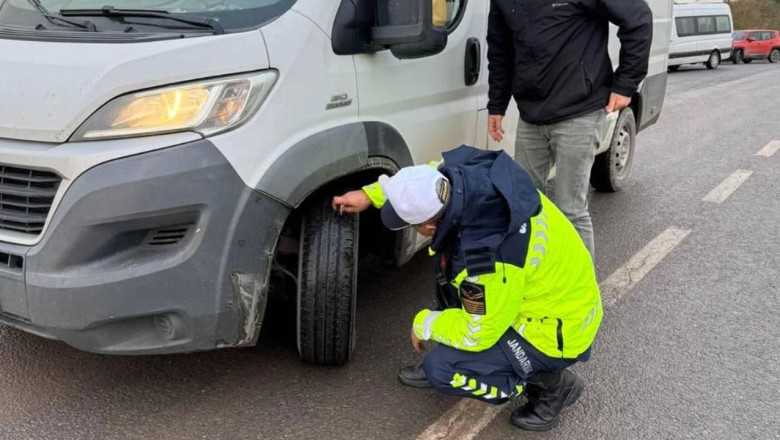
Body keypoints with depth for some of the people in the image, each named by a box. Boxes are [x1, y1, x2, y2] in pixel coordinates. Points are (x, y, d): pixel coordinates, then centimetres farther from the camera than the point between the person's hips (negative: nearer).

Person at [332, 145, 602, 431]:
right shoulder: (470, 177, -16)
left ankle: (550, 384, 3)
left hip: (556, 329, -8)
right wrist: (370, 195, 9)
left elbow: (477, 334, -22)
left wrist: (424, 324, -5)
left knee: (441, 369, -14)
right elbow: (428, 181, 8)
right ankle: (441, 367, 19)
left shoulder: (490, 262, -37)